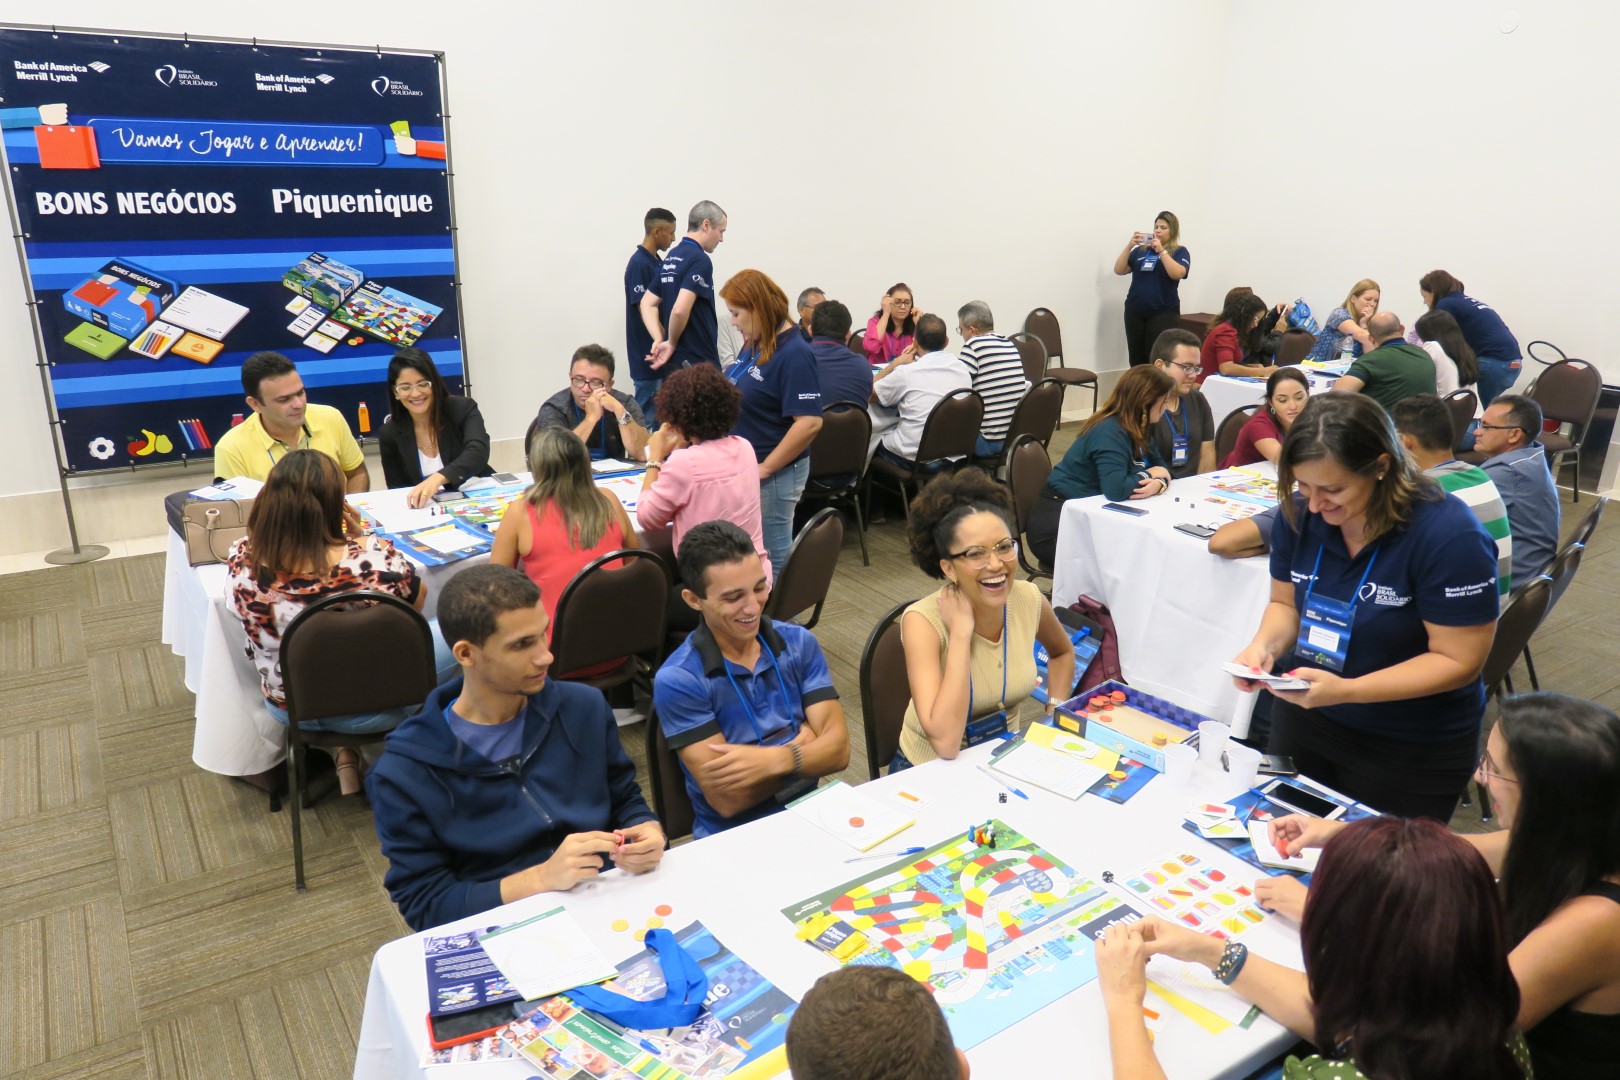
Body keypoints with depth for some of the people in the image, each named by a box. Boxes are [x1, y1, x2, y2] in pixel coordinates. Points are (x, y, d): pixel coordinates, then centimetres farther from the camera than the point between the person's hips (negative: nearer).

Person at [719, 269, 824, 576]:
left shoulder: (794, 354, -19)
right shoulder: (755, 345, 8)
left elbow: (809, 423, -26)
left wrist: (765, 468, -21)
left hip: (773, 474, -9)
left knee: (772, 561, 4)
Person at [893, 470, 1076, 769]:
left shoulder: (1030, 600, -8)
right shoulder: (923, 621, -22)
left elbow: (1062, 652, 15)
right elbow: (945, 744, -31)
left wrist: (1056, 715, 1)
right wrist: (961, 630, -29)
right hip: (931, 772, -4)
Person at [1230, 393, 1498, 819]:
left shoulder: (1450, 537, -24)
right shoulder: (1299, 514, -9)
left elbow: (1458, 661, -21)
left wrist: (1346, 691, -31)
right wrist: (1266, 644, -17)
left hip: (1412, 751, -4)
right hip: (1302, 717, 5)